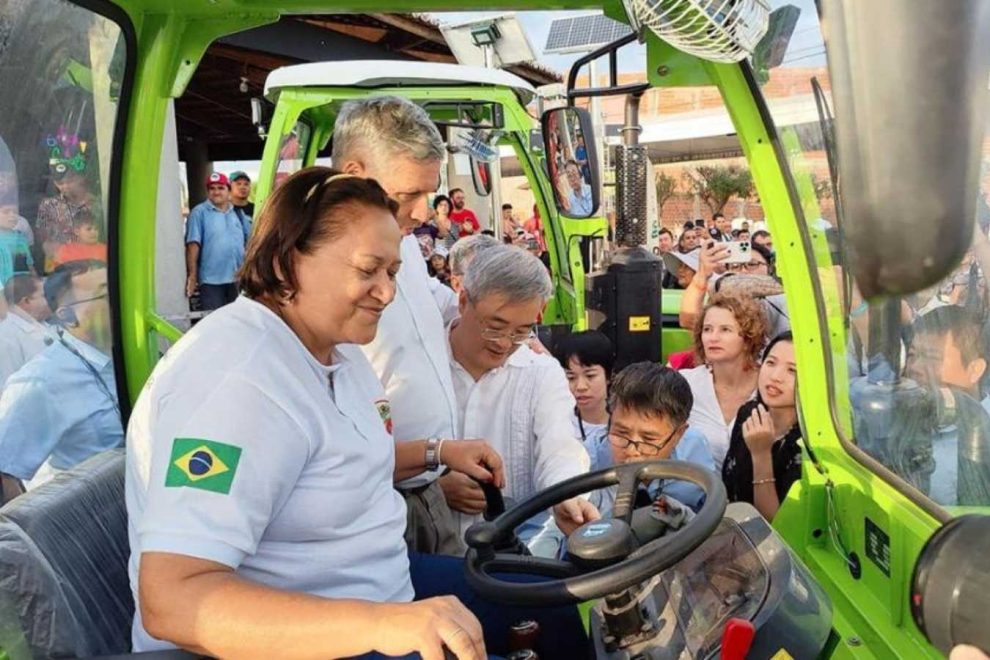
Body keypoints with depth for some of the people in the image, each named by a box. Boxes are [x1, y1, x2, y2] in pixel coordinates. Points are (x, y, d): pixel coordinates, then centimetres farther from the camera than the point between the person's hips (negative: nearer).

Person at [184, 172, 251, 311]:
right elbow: (193, 245, -10)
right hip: (211, 280, -5)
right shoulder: (199, 212, -4)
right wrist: (192, 275, -16)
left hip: (238, 279, 5)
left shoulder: (238, 213, 12)